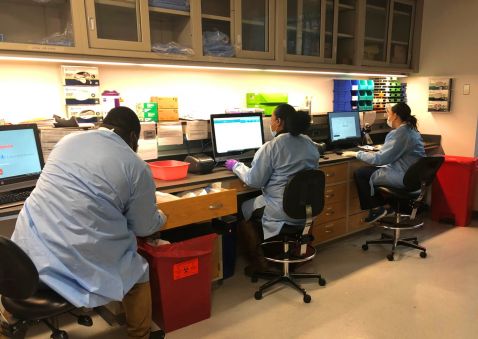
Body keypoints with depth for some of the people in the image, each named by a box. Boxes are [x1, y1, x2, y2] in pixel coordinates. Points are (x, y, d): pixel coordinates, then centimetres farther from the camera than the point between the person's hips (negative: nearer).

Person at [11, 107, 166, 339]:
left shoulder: (67, 140, 10)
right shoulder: (137, 167, -8)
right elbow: (144, 227, 3)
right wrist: (160, 218, 26)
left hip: (30, 249, 6)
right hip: (81, 263, -5)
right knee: (139, 273, 22)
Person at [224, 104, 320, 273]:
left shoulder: (272, 147, -18)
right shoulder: (310, 143, 4)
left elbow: (254, 180, -13)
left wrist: (236, 166, 4)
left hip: (283, 212, -7)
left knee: (242, 209, 17)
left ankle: (258, 261, 19)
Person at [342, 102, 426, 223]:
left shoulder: (400, 133, -21)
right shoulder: (410, 129, 10)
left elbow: (380, 158, -21)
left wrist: (355, 154, -13)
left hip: (404, 177, -10)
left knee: (359, 174, -4)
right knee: (371, 169, 21)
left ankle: (376, 209, 6)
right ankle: (384, 206, 22)